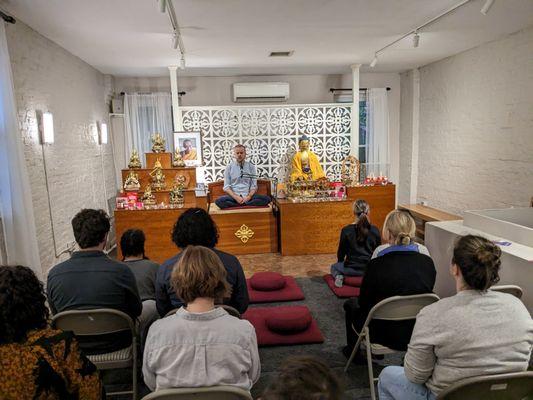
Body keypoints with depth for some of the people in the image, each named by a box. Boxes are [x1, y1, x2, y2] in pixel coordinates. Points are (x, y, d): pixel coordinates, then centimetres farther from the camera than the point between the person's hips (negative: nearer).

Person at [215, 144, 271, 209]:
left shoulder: (251, 167, 9)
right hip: (234, 196, -1)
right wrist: (236, 197, -15)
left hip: (247, 196, 1)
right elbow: (226, 187, 2)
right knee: (219, 201, -32)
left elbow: (254, 186, 6)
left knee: (267, 199, -26)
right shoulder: (229, 167, 7)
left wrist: (249, 196, -13)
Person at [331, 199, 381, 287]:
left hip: (352, 269, -1)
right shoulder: (375, 230, -7)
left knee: (334, 267, 30)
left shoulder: (346, 230, -11)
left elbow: (341, 252, -1)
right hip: (371, 269, 1)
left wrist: (340, 262, 21)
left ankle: (338, 276, -2)